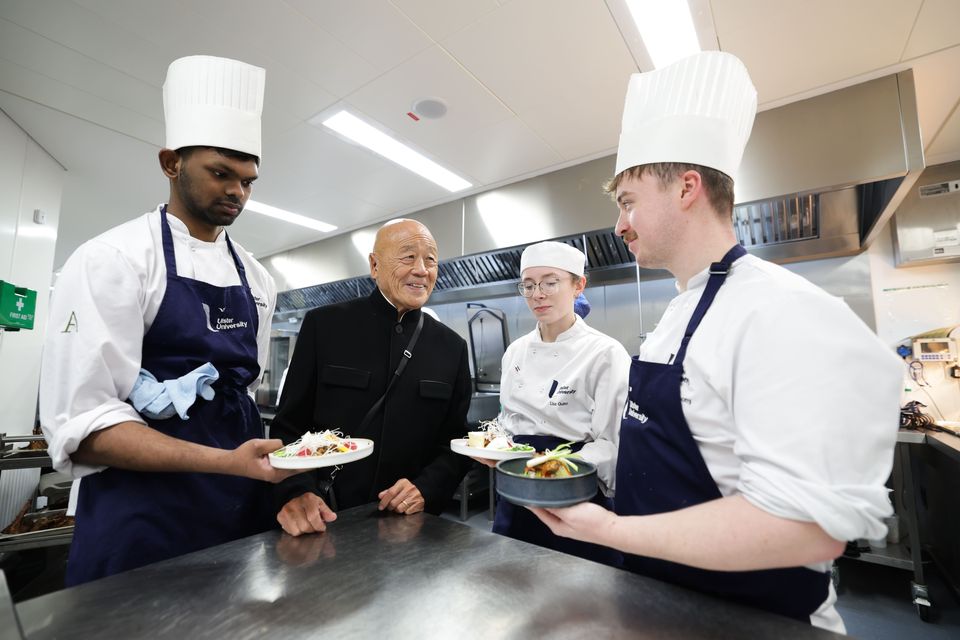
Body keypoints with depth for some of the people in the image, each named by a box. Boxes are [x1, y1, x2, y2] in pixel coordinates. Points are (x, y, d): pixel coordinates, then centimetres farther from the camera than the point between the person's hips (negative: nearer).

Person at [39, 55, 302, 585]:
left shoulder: (255, 277, 6)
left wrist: (268, 468, 8)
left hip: (243, 504, 6)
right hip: (145, 511, -5)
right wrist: (228, 462, -28)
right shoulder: (110, 260, -10)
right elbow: (80, 426, -16)